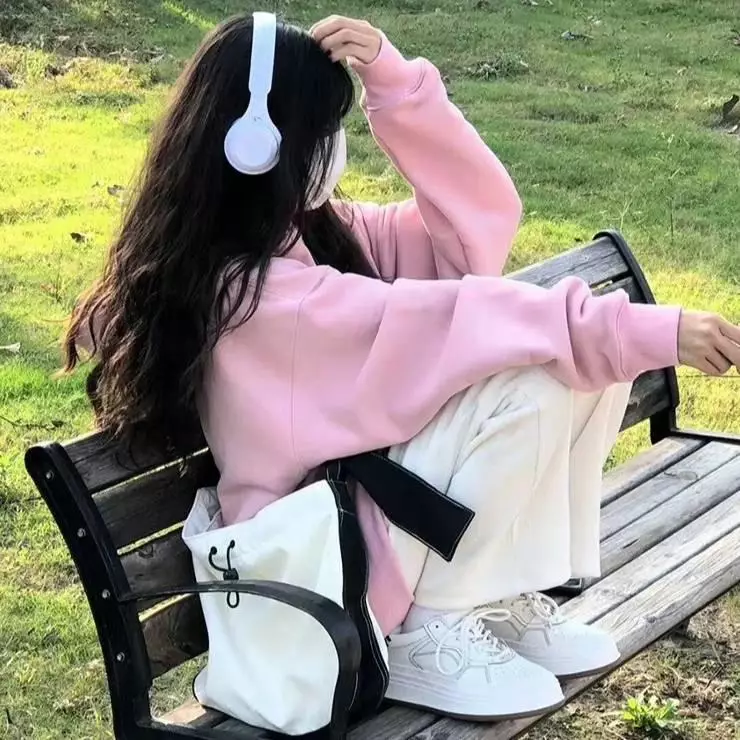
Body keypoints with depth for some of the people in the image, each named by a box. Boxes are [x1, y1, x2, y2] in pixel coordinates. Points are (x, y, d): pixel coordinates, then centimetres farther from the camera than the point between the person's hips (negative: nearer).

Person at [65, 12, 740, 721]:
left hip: (380, 492, 9)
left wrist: (394, 81, -10)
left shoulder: (310, 234, 5)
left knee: (588, 346, -5)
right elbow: (449, 322, -27)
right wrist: (651, 330, -24)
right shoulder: (251, 290, -24)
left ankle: (503, 594, 3)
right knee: (533, 381, -26)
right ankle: (430, 631, -9)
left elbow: (483, 219, 1)